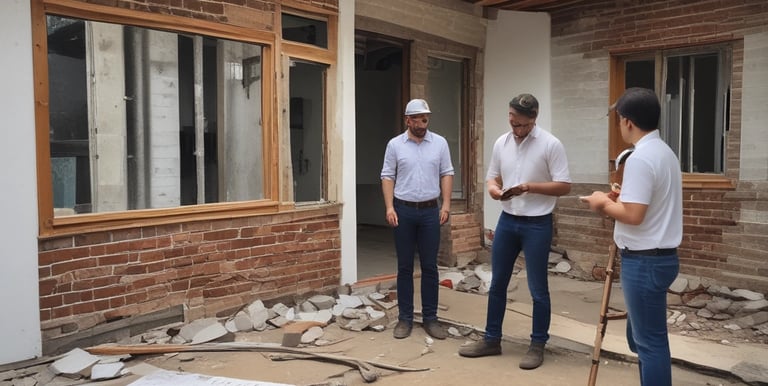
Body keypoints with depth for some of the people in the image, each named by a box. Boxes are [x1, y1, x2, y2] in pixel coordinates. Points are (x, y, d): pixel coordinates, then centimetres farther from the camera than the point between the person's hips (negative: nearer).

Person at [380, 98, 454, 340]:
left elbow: (447, 174, 5)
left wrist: (446, 204, -5)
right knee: (405, 267, 6)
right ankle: (405, 318, 15)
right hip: (403, 211, -1)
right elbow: (387, 177, 0)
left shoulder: (440, 143, 3)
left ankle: (430, 318, 15)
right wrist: (389, 207, -9)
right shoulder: (395, 145, 0)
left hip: (430, 211, 1)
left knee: (429, 267, 5)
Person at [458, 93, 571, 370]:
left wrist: (530, 187, -22)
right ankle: (492, 340, 26)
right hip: (507, 220, 5)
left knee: (538, 289, 5)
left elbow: (564, 186, -11)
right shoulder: (501, 143, 6)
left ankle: (538, 345, 20)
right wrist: (493, 189, -11)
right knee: (497, 284, 12)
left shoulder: (550, 144, -10)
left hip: (537, 224, -5)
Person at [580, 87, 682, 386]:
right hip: (659, 257, 10)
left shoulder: (639, 158, -20)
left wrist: (605, 205, -8)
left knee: (649, 341, 1)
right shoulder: (664, 152, 12)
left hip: (644, 261, -10)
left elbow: (633, 215, -24)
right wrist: (619, 199, 12)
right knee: (642, 336, 21)